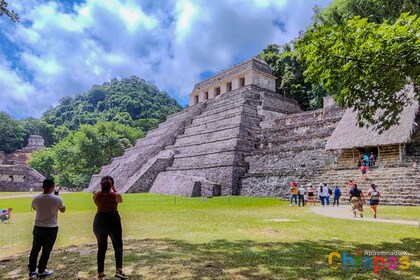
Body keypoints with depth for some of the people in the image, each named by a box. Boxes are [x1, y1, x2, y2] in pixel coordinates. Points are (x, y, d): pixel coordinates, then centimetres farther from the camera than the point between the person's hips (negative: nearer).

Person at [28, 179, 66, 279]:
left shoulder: (36, 198, -7)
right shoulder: (57, 199, -17)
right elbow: (63, 210, 1)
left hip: (38, 227, 4)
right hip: (51, 228, -3)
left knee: (35, 249, 16)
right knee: (46, 250, 9)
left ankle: (32, 271, 23)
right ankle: (41, 271, 18)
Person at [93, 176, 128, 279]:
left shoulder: (96, 195, -3)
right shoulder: (115, 195, -10)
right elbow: (120, 200, 11)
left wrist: (103, 189, 15)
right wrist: (114, 190, 12)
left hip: (99, 221, 3)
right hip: (113, 221, -3)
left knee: (101, 248, 14)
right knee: (118, 246, 9)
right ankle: (119, 270, -3)